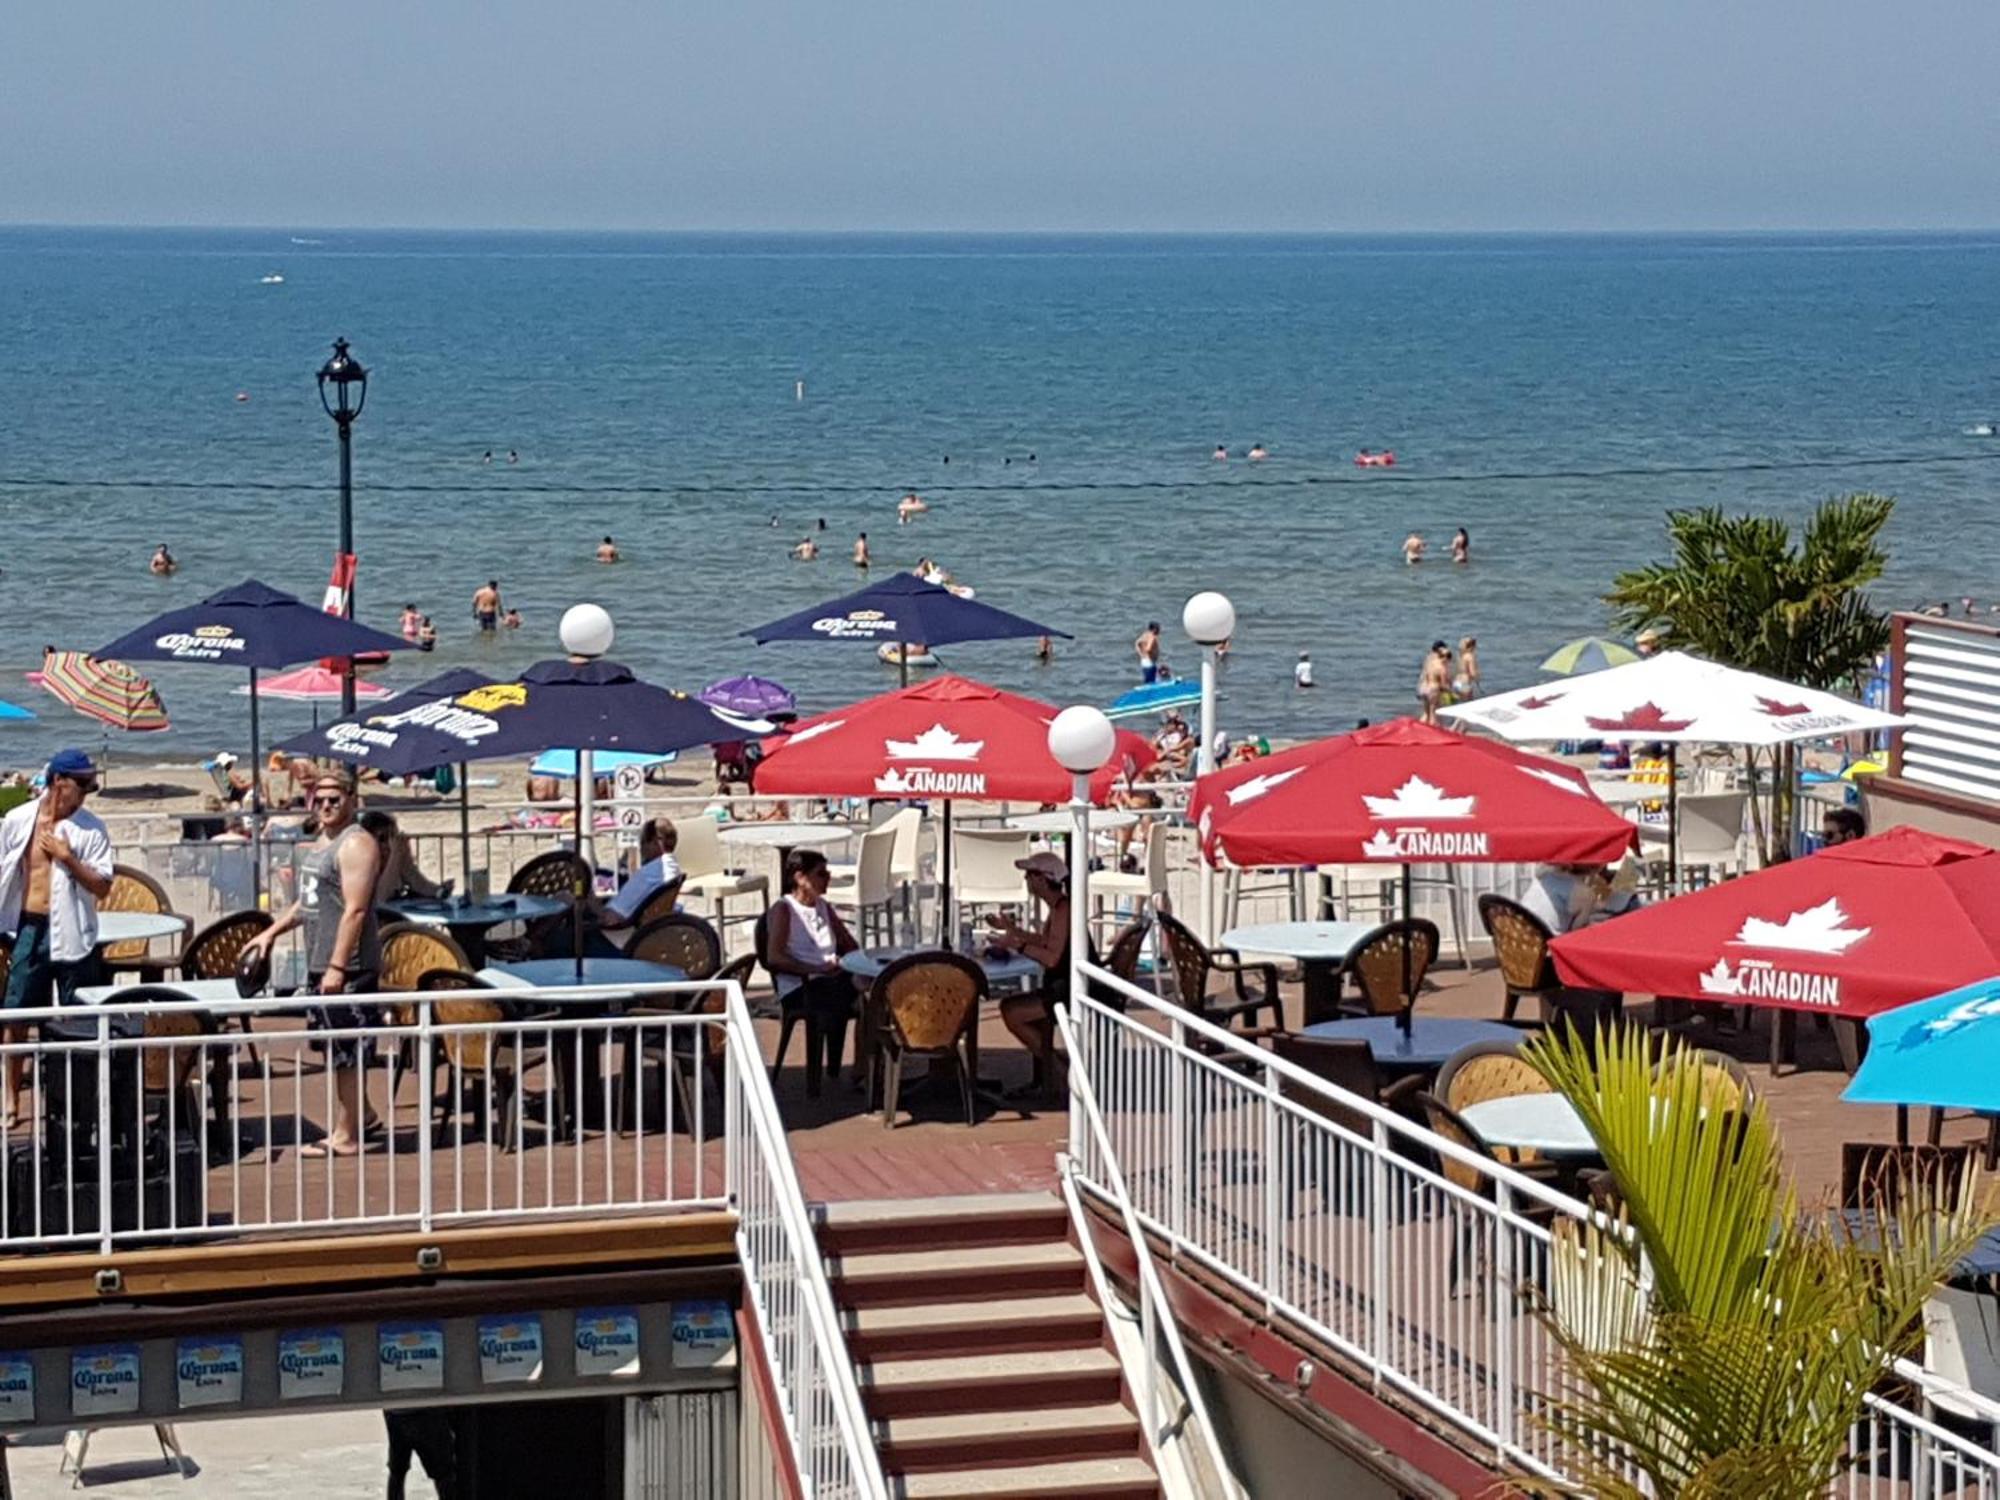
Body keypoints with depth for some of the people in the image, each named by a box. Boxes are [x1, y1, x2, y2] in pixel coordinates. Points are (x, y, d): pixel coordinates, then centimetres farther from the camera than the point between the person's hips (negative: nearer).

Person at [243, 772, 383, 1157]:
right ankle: (361, 1115, 30)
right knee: (339, 1048, 17)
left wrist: (337, 966, -26)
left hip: (347, 966, -10)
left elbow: (355, 910, -21)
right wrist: (273, 931, 23)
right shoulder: (323, 841, 18)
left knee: (346, 1051, -5)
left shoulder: (356, 845, -14)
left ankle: (346, 1136, 0)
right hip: (319, 962, 10)